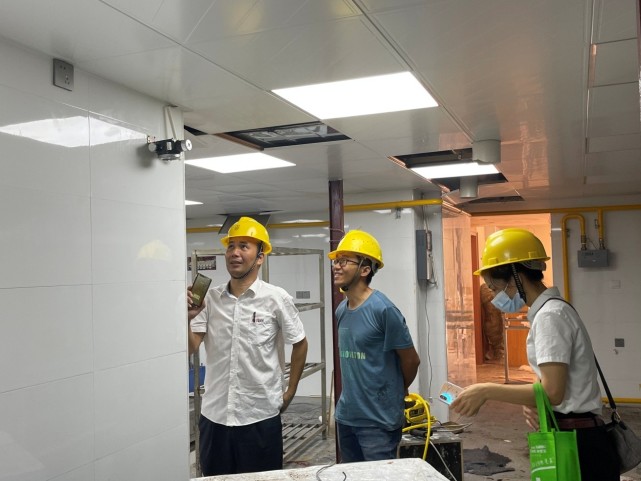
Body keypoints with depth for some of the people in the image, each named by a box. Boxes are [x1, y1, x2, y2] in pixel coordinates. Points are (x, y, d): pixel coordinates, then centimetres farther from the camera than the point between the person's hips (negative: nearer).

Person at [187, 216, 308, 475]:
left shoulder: (277, 298, -8)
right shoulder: (210, 298, 0)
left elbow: (299, 344, 3)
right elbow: (190, 347, -4)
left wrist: (290, 392, 4)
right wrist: (184, 317, -21)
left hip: (260, 416, -3)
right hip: (214, 414, 3)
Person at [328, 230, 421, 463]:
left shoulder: (383, 310, -18)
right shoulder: (341, 310, 4)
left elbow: (411, 360, -10)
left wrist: (398, 391, 6)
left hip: (379, 419, -7)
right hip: (346, 416, 8)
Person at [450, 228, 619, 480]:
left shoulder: (550, 315, -17)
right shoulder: (552, 311, 12)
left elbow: (553, 391, -24)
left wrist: (487, 391, -19)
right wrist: (530, 401, -3)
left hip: (576, 443, -9)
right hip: (572, 438, 9)